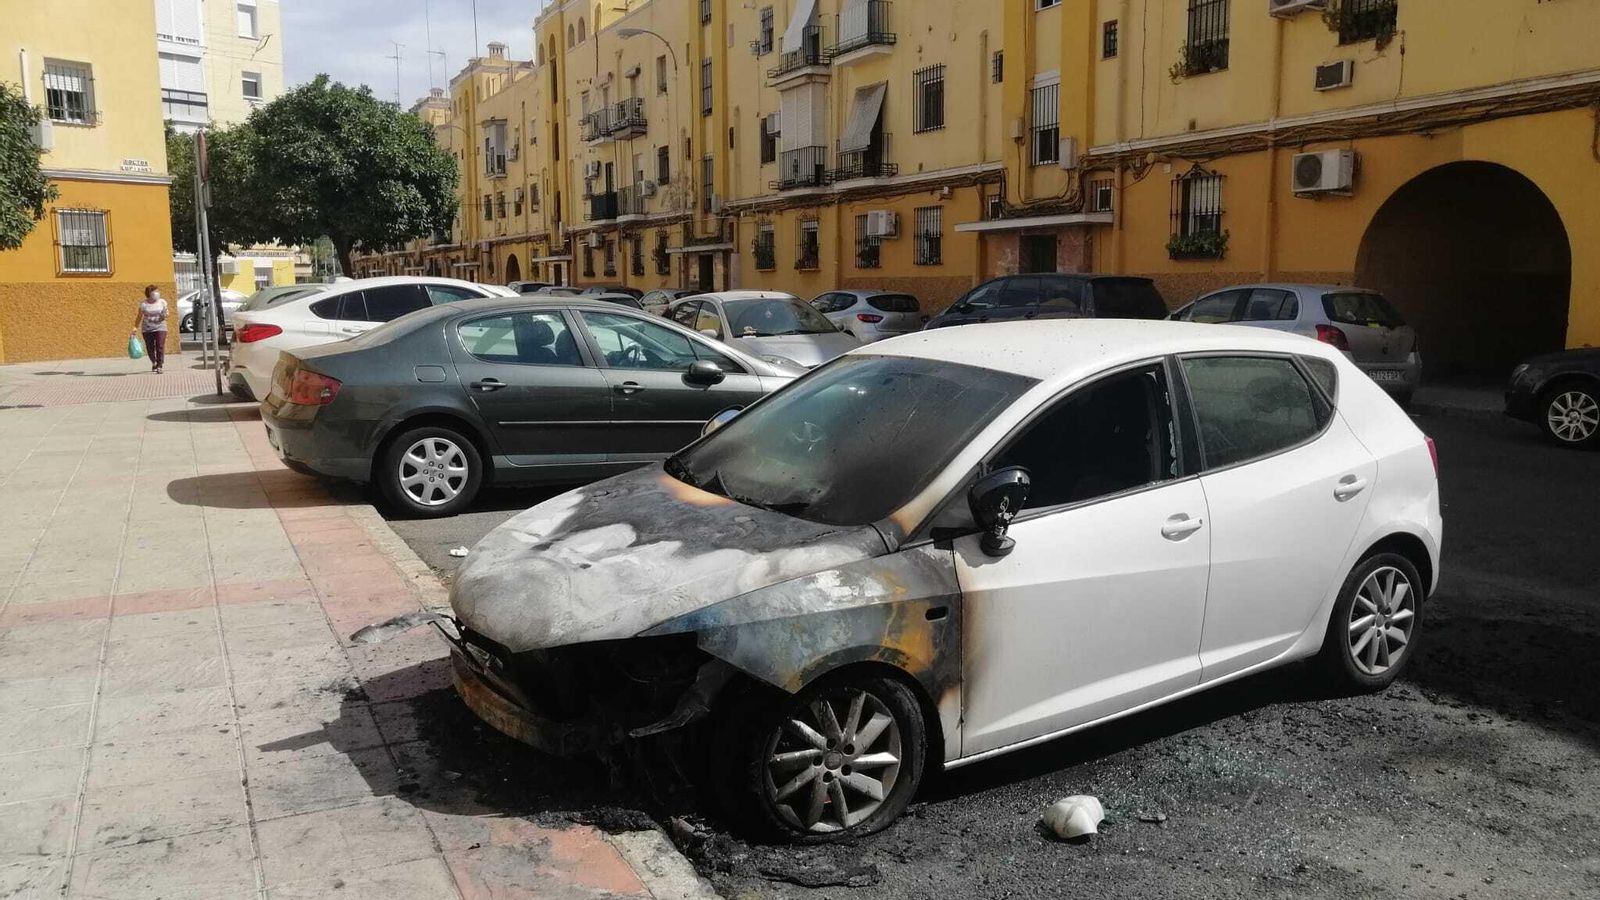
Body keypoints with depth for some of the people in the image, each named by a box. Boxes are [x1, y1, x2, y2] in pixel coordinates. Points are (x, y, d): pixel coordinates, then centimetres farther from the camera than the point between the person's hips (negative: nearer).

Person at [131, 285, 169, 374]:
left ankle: (159, 366, -6)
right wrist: (136, 327, 0)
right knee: (150, 348, 4)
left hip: (160, 328, 0)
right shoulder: (143, 303, 1)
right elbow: (139, 316, 6)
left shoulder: (162, 302, 3)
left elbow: (165, 314, 11)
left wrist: (165, 315, -13)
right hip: (147, 329, 1)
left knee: (160, 347, -10)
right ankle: (154, 363, 29)